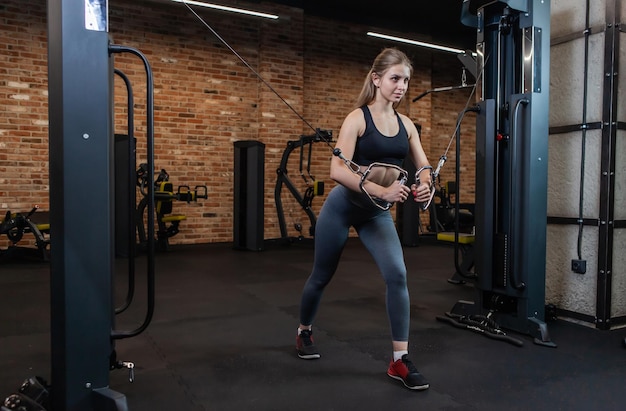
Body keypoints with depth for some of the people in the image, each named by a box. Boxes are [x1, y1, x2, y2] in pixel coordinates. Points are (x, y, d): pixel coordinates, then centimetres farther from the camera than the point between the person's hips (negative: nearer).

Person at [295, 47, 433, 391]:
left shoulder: (406, 124, 1)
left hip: (377, 214, 4)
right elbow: (338, 170, -27)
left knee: (397, 275, -15)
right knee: (321, 276, 13)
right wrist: (381, 191, -39)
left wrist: (425, 185, -21)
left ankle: (400, 360, -3)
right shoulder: (357, 118, -16)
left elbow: (424, 166, 3)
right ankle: (304, 332, 40)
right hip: (343, 206, -4)